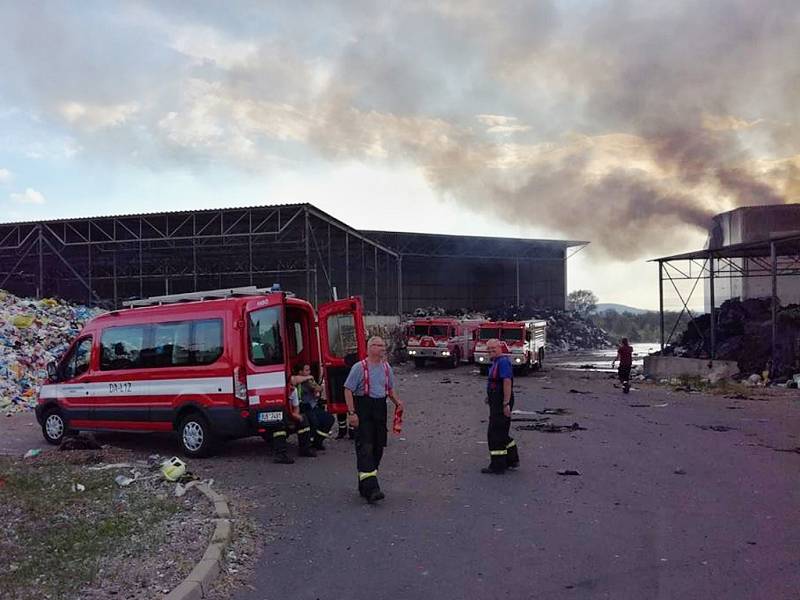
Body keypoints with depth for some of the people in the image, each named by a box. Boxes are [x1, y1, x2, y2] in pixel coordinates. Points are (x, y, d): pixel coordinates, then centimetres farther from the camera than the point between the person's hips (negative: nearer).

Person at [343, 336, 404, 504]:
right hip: (363, 410, -7)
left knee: (378, 448, 9)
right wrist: (351, 413, -16)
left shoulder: (387, 368, 12)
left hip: (380, 409, 7)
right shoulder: (359, 367, -7)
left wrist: (397, 401, 4)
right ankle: (370, 489, -16)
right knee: (365, 448, -12)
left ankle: (364, 485, 23)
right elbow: (348, 390, -9)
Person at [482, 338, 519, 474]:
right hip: (497, 403, 10)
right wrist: (490, 396, 17)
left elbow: (507, 382, -25)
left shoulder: (503, 362, -16)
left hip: (501, 404, -10)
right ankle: (512, 460, 29)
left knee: (495, 434, -5)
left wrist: (506, 404, -28)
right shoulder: (497, 362, 16)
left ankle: (497, 466, 0)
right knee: (502, 434, 19)